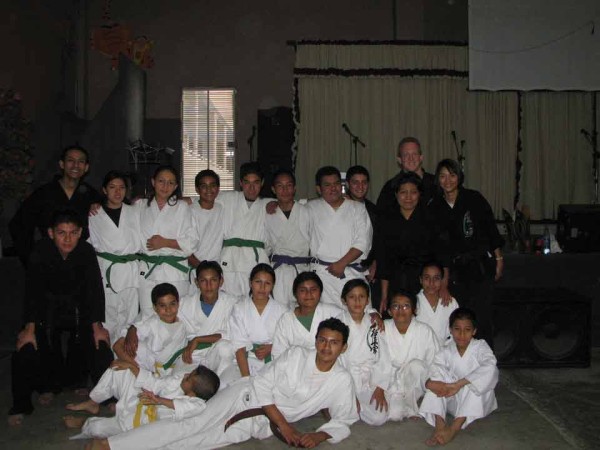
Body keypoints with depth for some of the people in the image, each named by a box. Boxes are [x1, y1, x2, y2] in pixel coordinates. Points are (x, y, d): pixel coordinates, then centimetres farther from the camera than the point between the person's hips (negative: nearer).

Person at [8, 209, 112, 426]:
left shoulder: (86, 251, -20)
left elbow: (95, 288, -16)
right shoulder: (41, 251, -21)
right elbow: (32, 290, -18)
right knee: (26, 349, -12)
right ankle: (20, 406, 10)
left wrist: (97, 325, -19)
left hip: (79, 308, 0)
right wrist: (29, 327, -22)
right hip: (47, 307, 0)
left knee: (98, 343, -15)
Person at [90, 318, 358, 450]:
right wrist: (283, 424, -13)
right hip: (244, 397, 0)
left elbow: (344, 421, 4)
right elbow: (262, 383, -7)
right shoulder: (295, 355, -5)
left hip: (259, 426, 0)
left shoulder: (341, 380, -3)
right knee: (195, 425, -18)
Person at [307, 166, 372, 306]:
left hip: (352, 273, 0)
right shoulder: (311, 208, 12)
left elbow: (362, 242, 2)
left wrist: (342, 263, -7)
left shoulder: (358, 208, 10)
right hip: (322, 273, 0)